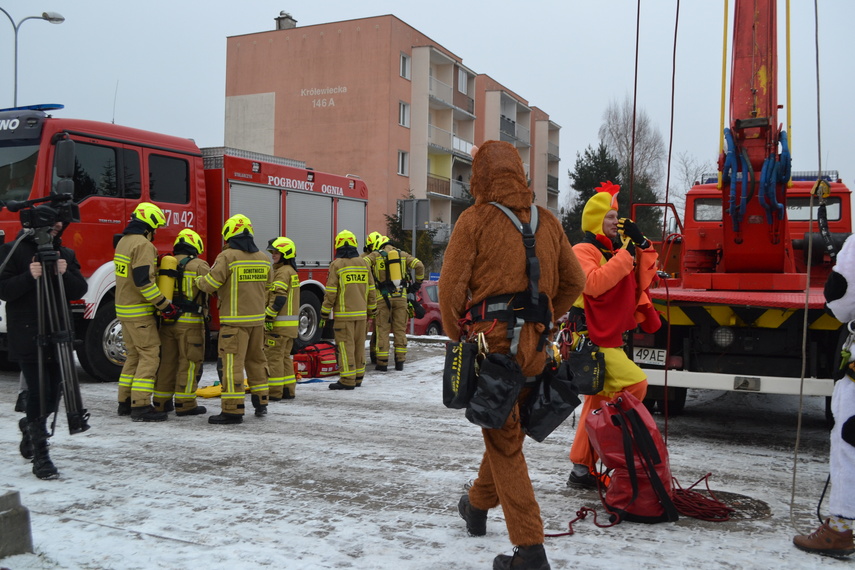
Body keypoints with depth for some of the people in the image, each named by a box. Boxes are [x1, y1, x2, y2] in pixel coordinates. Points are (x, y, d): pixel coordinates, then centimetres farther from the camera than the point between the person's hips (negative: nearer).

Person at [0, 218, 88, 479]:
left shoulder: (66, 254, 12)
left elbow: (79, 291, 4)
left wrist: (65, 274, -15)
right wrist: (29, 276, -24)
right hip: (27, 337, -4)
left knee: (53, 394, 9)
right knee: (39, 393, -8)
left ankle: (30, 425, 40)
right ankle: (40, 457, 1)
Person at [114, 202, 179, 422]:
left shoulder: (124, 241, 14)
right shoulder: (143, 245, -17)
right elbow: (144, 280, -25)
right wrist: (165, 305, -20)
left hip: (124, 309, 10)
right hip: (139, 312, -10)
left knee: (135, 355, 16)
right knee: (150, 356, -7)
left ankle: (125, 402, 20)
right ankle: (141, 406, -10)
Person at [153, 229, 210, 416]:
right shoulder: (198, 266, -8)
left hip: (167, 320, 6)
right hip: (190, 321, -6)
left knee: (167, 360, 13)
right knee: (189, 362, 0)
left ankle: (161, 401, 18)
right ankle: (184, 403, 0)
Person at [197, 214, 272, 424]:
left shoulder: (227, 256, -12)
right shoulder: (263, 258, 8)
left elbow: (210, 284, -11)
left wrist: (197, 280, 10)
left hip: (235, 320, -7)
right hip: (257, 318, 7)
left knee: (233, 363, -5)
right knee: (256, 360, 17)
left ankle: (232, 410, -5)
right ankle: (261, 403, 26)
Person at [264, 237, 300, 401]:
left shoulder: (282, 272, -13)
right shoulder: (292, 271, 18)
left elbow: (279, 297, -21)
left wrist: (268, 317, -21)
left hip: (279, 323, -10)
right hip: (290, 324, 10)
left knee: (273, 356, -6)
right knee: (285, 356, 14)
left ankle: (274, 392, -4)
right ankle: (288, 390, 17)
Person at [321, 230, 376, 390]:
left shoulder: (337, 265, -8)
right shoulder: (363, 263, 7)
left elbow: (331, 292, -10)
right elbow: (371, 290, 11)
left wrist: (324, 314, -2)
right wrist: (370, 311, 20)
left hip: (344, 314, -5)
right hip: (361, 313, 5)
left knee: (345, 346, -3)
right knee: (359, 345, 12)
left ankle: (347, 380, -4)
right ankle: (358, 377, 19)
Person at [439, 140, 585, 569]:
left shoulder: (475, 220, -6)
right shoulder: (547, 222, 10)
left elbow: (452, 285, -10)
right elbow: (573, 281, 15)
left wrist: (457, 336, 5)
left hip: (492, 338, -6)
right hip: (534, 344, 6)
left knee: (505, 442, 1)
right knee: (507, 431, 21)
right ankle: (478, 506, 44)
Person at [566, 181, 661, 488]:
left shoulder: (617, 248, 16)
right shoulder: (584, 251, -11)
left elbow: (644, 278, 15)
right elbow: (594, 283, -28)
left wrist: (641, 244, 3)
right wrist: (625, 254, -22)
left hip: (610, 340, 10)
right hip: (592, 341, -10)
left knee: (598, 401, 13)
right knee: (635, 383, -20)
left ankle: (583, 469, 22)